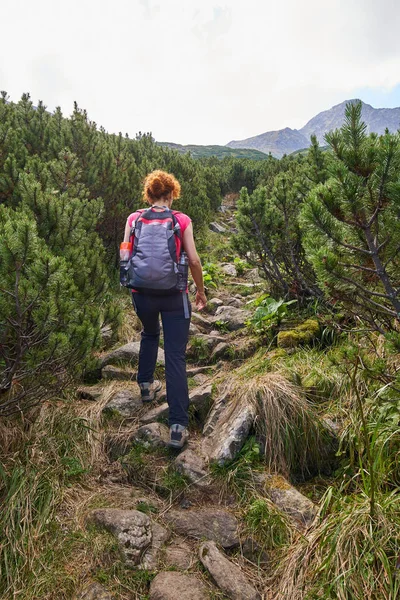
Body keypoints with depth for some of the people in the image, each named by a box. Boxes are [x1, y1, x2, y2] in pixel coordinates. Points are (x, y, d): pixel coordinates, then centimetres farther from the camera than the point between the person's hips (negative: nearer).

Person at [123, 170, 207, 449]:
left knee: (150, 334, 34)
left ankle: (146, 385, 44)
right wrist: (201, 290, 7)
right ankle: (178, 426, 2)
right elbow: (194, 260, -6)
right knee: (176, 358, 2)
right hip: (173, 296, -2)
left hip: (142, 293, 3)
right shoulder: (182, 220, -3)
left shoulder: (134, 219, 3)